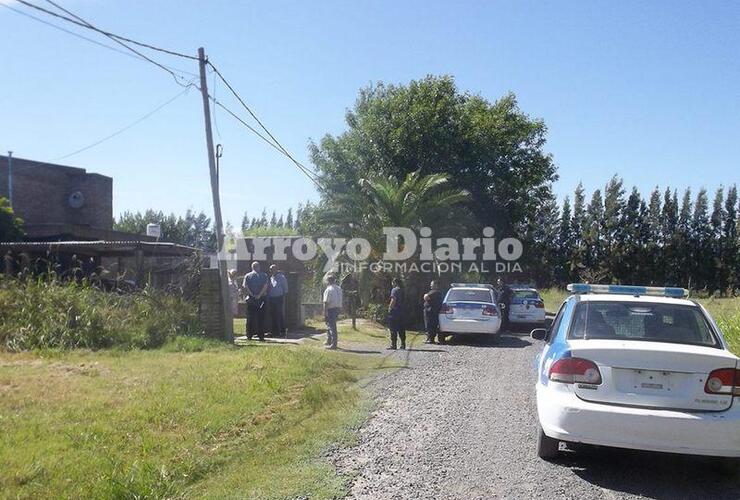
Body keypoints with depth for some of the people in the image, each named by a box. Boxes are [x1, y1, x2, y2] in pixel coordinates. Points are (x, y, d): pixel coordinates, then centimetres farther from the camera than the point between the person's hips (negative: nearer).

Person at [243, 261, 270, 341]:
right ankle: (261, 335, 2)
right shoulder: (264, 275, 4)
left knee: (250, 318, 7)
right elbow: (266, 286, -11)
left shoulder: (247, 275, 6)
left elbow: (245, 286, -9)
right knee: (261, 318, 3)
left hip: (251, 299, 1)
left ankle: (249, 335, 8)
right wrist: (259, 295, -12)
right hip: (261, 299, -1)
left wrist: (252, 295, -9)